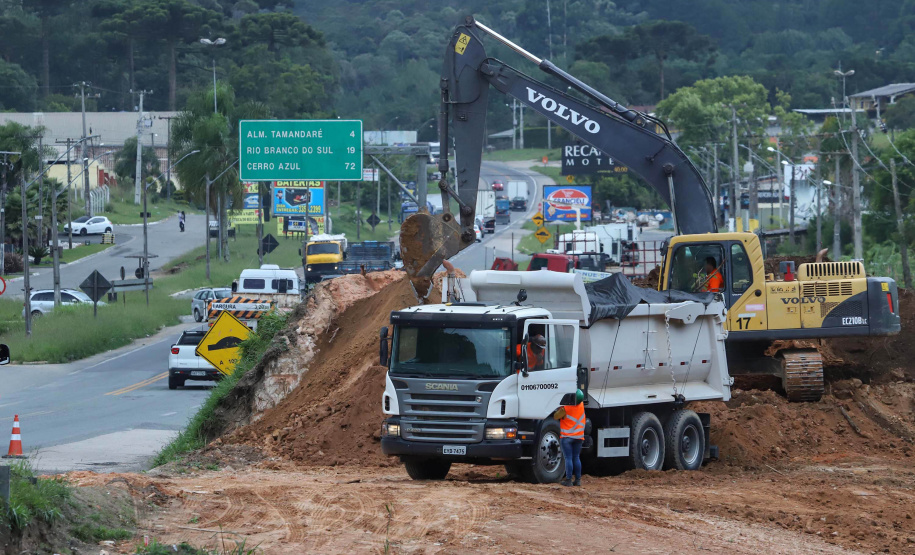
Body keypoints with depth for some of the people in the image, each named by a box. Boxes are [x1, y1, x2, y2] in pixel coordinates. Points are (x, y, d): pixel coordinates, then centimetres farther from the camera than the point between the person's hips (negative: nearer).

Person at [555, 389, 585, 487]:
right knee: (576, 458, 11)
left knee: (568, 458, -3)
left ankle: (569, 480, -5)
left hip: (567, 437, -5)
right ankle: (578, 479, 11)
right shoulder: (581, 405, -2)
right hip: (579, 437, 5)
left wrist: (558, 409, 10)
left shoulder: (565, 409, -19)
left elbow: (555, 416, -7)